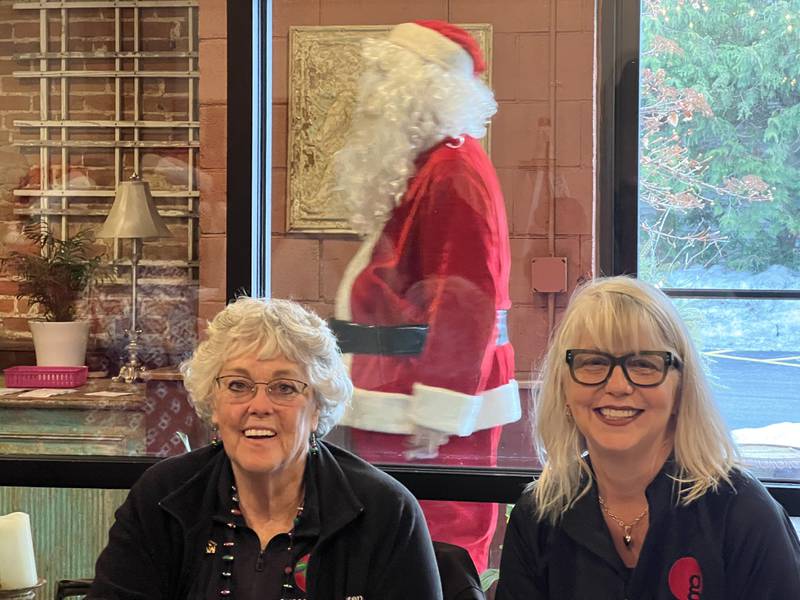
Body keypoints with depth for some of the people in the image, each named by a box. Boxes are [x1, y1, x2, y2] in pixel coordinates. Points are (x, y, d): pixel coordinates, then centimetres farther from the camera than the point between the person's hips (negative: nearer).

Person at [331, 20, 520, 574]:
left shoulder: (454, 173, -16)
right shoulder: (417, 168, 17)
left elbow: (465, 302, -22)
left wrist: (435, 414, -24)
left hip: (435, 410, -10)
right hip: (394, 405, 10)